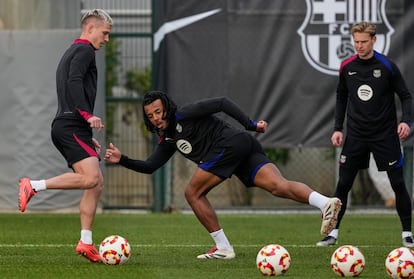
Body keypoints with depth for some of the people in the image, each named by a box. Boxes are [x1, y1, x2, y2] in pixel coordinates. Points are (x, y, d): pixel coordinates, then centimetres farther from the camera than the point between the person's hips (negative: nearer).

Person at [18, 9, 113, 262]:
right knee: (90, 177, -23)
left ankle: (86, 243, 2)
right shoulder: (84, 50, -2)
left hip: (67, 126, 10)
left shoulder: (71, 53, 30)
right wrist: (88, 115, -28)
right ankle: (33, 186, -19)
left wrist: (89, 137, 31)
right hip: (72, 126, -10)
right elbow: (75, 81, -20)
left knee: (97, 184, 5)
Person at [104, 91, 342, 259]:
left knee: (193, 193, 1)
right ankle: (325, 203, -37)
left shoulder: (183, 115, 2)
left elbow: (222, 103, -4)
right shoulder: (168, 139, 28)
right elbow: (150, 167, 31)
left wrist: (250, 125, -8)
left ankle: (223, 247, -1)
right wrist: (122, 160, 19)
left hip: (231, 144, -8)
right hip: (246, 150, 8)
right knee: (279, 186, -13)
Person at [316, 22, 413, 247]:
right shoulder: (347, 67, 1)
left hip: (385, 134, -3)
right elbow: (341, 97, 14)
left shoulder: (387, 66, -8)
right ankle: (333, 233, 8)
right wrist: (338, 128, 8)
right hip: (356, 135, 3)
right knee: (343, 184, 0)